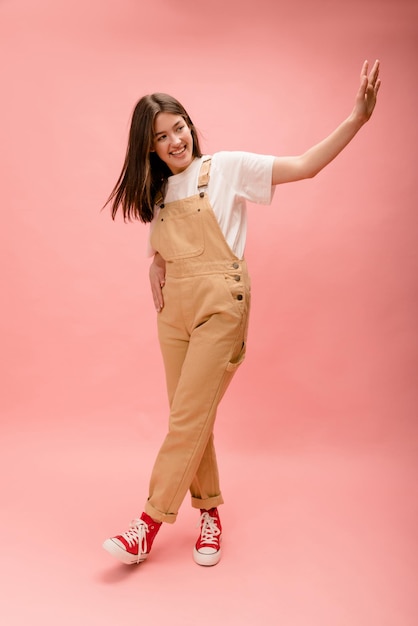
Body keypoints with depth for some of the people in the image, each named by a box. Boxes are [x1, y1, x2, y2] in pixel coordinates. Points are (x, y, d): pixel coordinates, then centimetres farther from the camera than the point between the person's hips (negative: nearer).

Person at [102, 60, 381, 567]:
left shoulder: (226, 168, -1)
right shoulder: (157, 190, 15)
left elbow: (306, 166, -6)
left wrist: (357, 117, -16)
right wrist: (155, 268, 1)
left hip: (219, 306, -6)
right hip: (173, 310, 6)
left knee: (188, 419, -5)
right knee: (189, 418, 10)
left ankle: (150, 525, 9)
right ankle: (209, 511, 27)